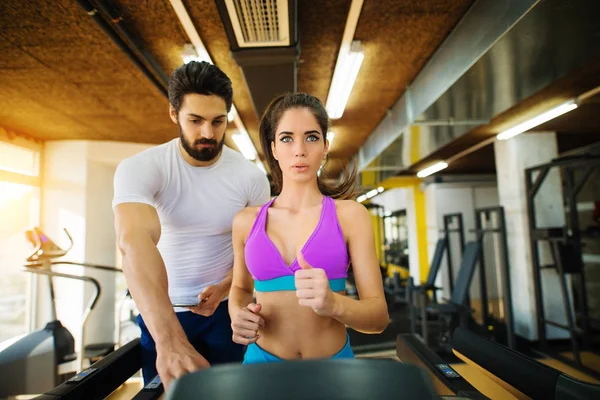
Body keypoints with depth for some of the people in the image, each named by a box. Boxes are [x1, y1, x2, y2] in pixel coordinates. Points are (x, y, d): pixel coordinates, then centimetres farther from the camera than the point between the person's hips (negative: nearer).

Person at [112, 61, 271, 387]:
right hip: (161, 312, 0)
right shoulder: (139, 169, -20)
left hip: (225, 307, 1)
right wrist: (169, 342, -48)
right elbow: (135, 242, -36)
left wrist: (223, 289, -22)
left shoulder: (252, 177, -13)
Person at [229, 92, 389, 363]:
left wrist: (333, 303, -29)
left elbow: (379, 316, -10)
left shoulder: (350, 215, -9)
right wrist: (238, 315, -8)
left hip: (332, 363, -1)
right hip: (263, 360, 2)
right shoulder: (246, 221, -3)